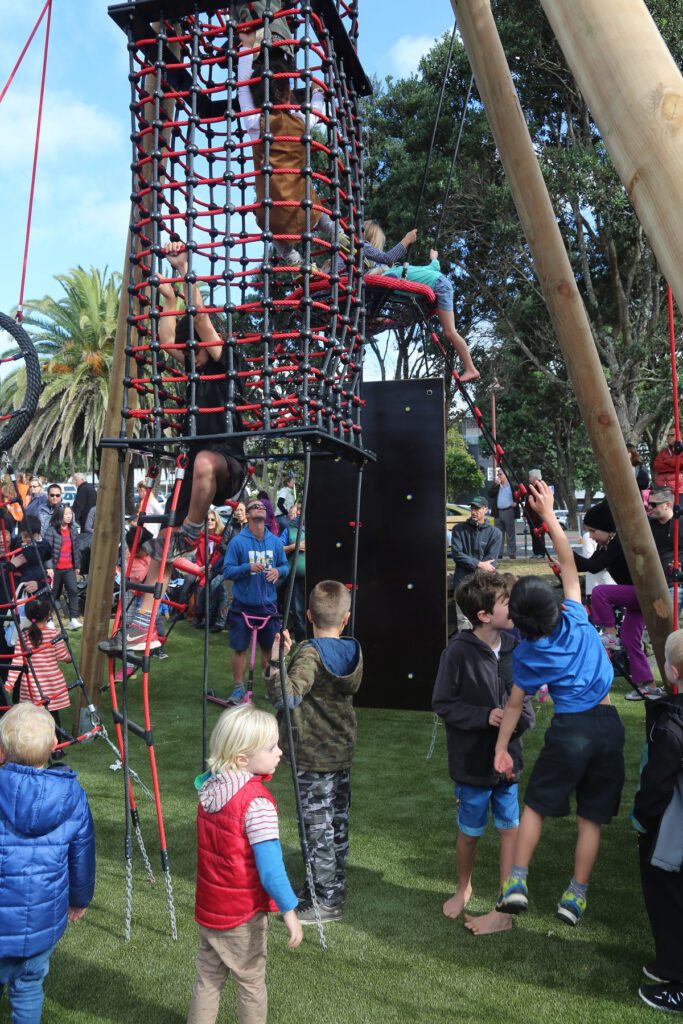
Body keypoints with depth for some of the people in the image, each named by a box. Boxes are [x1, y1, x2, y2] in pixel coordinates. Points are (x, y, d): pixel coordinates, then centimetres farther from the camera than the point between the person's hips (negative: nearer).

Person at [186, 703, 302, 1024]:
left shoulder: (209, 787, -7)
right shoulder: (257, 803, -28)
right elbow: (269, 865, -27)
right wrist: (288, 910, -21)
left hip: (208, 907, 6)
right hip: (243, 913, -6)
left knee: (207, 979, 22)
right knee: (251, 983, 15)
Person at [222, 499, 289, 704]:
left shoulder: (275, 542, 3)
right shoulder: (237, 541, -8)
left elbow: (285, 566, 12)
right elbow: (227, 571, -9)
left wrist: (278, 571, -11)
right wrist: (248, 567, -24)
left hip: (268, 604, 3)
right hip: (243, 604, -3)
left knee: (270, 647, 14)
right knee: (239, 648, 3)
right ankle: (239, 688, 18)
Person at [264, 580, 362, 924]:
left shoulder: (310, 654, -21)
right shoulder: (354, 651, -1)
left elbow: (288, 696, -34)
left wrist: (276, 662, -38)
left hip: (312, 756, -7)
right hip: (342, 752, 7)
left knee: (318, 827, 4)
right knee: (338, 823, 18)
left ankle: (325, 901, 14)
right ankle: (334, 887, 33)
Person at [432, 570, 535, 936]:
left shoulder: (513, 647, -8)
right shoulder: (459, 652, -21)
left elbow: (525, 695, 6)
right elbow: (442, 704, -13)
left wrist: (522, 718, -13)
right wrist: (485, 716, -21)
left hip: (508, 758, 4)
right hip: (473, 762, -3)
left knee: (510, 829, 11)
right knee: (469, 832, 16)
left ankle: (504, 911, 28)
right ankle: (463, 888, 44)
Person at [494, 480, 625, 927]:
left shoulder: (526, 655, -6)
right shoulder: (578, 621, -6)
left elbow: (515, 706, 0)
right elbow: (569, 562, -1)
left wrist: (501, 749, 9)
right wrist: (548, 514, -1)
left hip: (569, 731, -2)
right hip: (608, 725, 2)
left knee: (536, 804, 16)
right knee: (592, 815, 12)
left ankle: (518, 881, 14)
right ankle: (576, 895, 18)